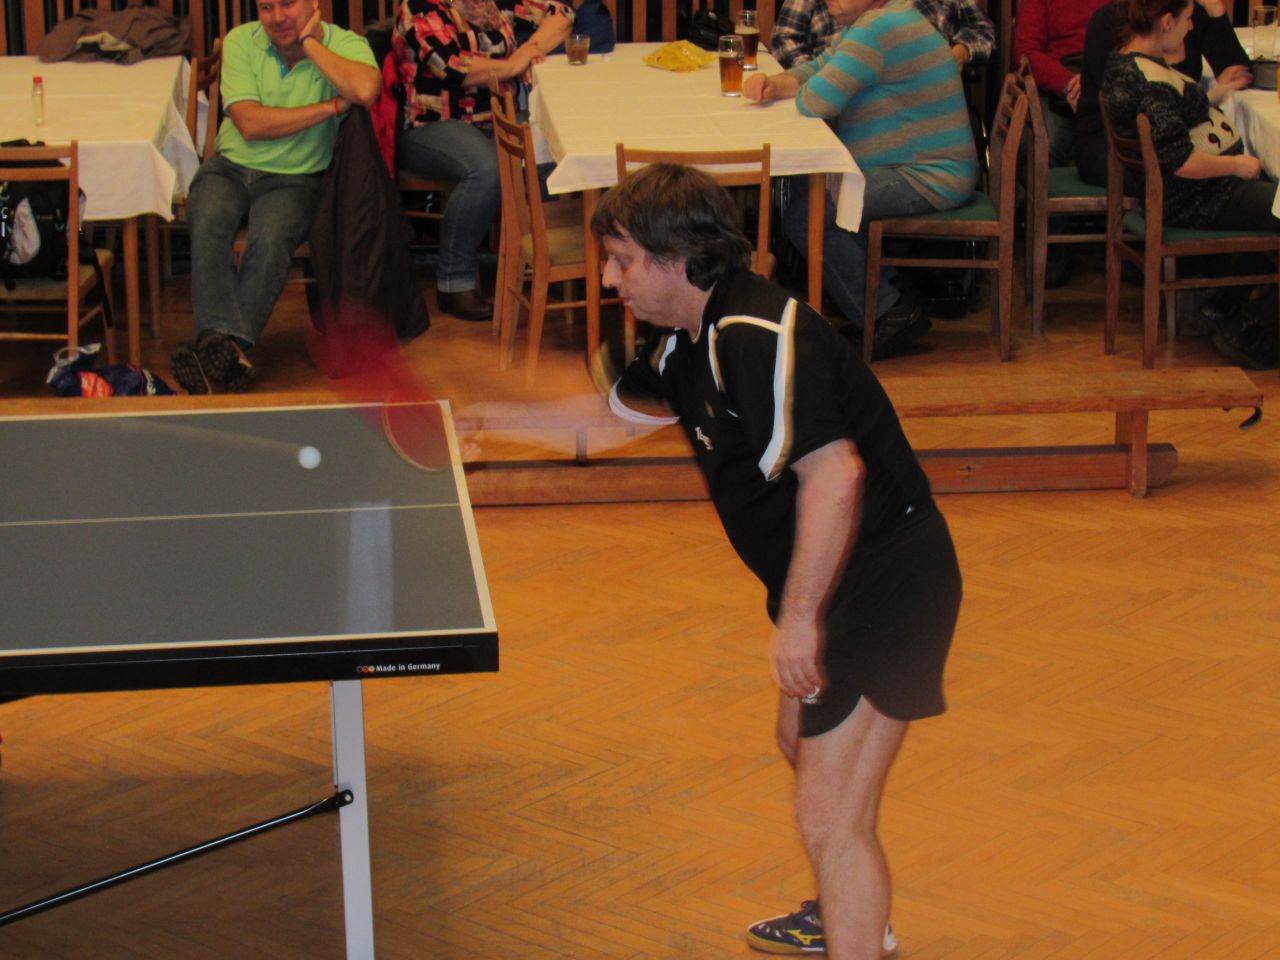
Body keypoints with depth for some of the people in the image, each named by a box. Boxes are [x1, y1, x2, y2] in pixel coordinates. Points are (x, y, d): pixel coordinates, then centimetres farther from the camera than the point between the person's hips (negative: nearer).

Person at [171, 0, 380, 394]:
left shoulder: (344, 45, -7)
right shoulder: (241, 42, -2)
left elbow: (366, 91, -32)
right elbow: (250, 124, -13)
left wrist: (310, 43, -19)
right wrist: (332, 107, -15)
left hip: (295, 179, -1)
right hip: (231, 167, 1)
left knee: (271, 240, -33)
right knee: (208, 227, -30)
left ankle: (227, 346, -39)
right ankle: (227, 346, -43)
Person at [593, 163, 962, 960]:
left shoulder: (759, 339, -26)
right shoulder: (695, 341, 7)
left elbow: (834, 473, -34)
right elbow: (619, 405, 25)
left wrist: (800, 616, -34)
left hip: (885, 586, -12)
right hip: (839, 584, 12)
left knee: (830, 818, -15)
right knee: (803, 741, 34)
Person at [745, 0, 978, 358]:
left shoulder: (878, 29, -21)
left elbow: (816, 102, -24)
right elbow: (814, 69, 20)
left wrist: (799, 91, 1)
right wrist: (773, 84, -2)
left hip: (929, 178, -11)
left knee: (803, 217, -18)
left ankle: (889, 314, -9)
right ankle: (891, 291, 14)